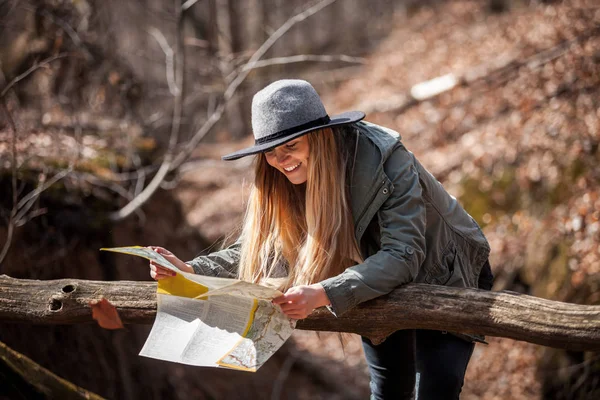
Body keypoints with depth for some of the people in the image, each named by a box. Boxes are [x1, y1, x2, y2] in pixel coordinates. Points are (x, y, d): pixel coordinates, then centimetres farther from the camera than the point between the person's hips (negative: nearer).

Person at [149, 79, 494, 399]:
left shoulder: (387, 162, -33)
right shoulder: (283, 182, -16)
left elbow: (404, 255, -39)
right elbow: (257, 249, -12)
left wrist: (324, 293, -52)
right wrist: (190, 271, -29)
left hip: (446, 279, -5)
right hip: (381, 286, 5)